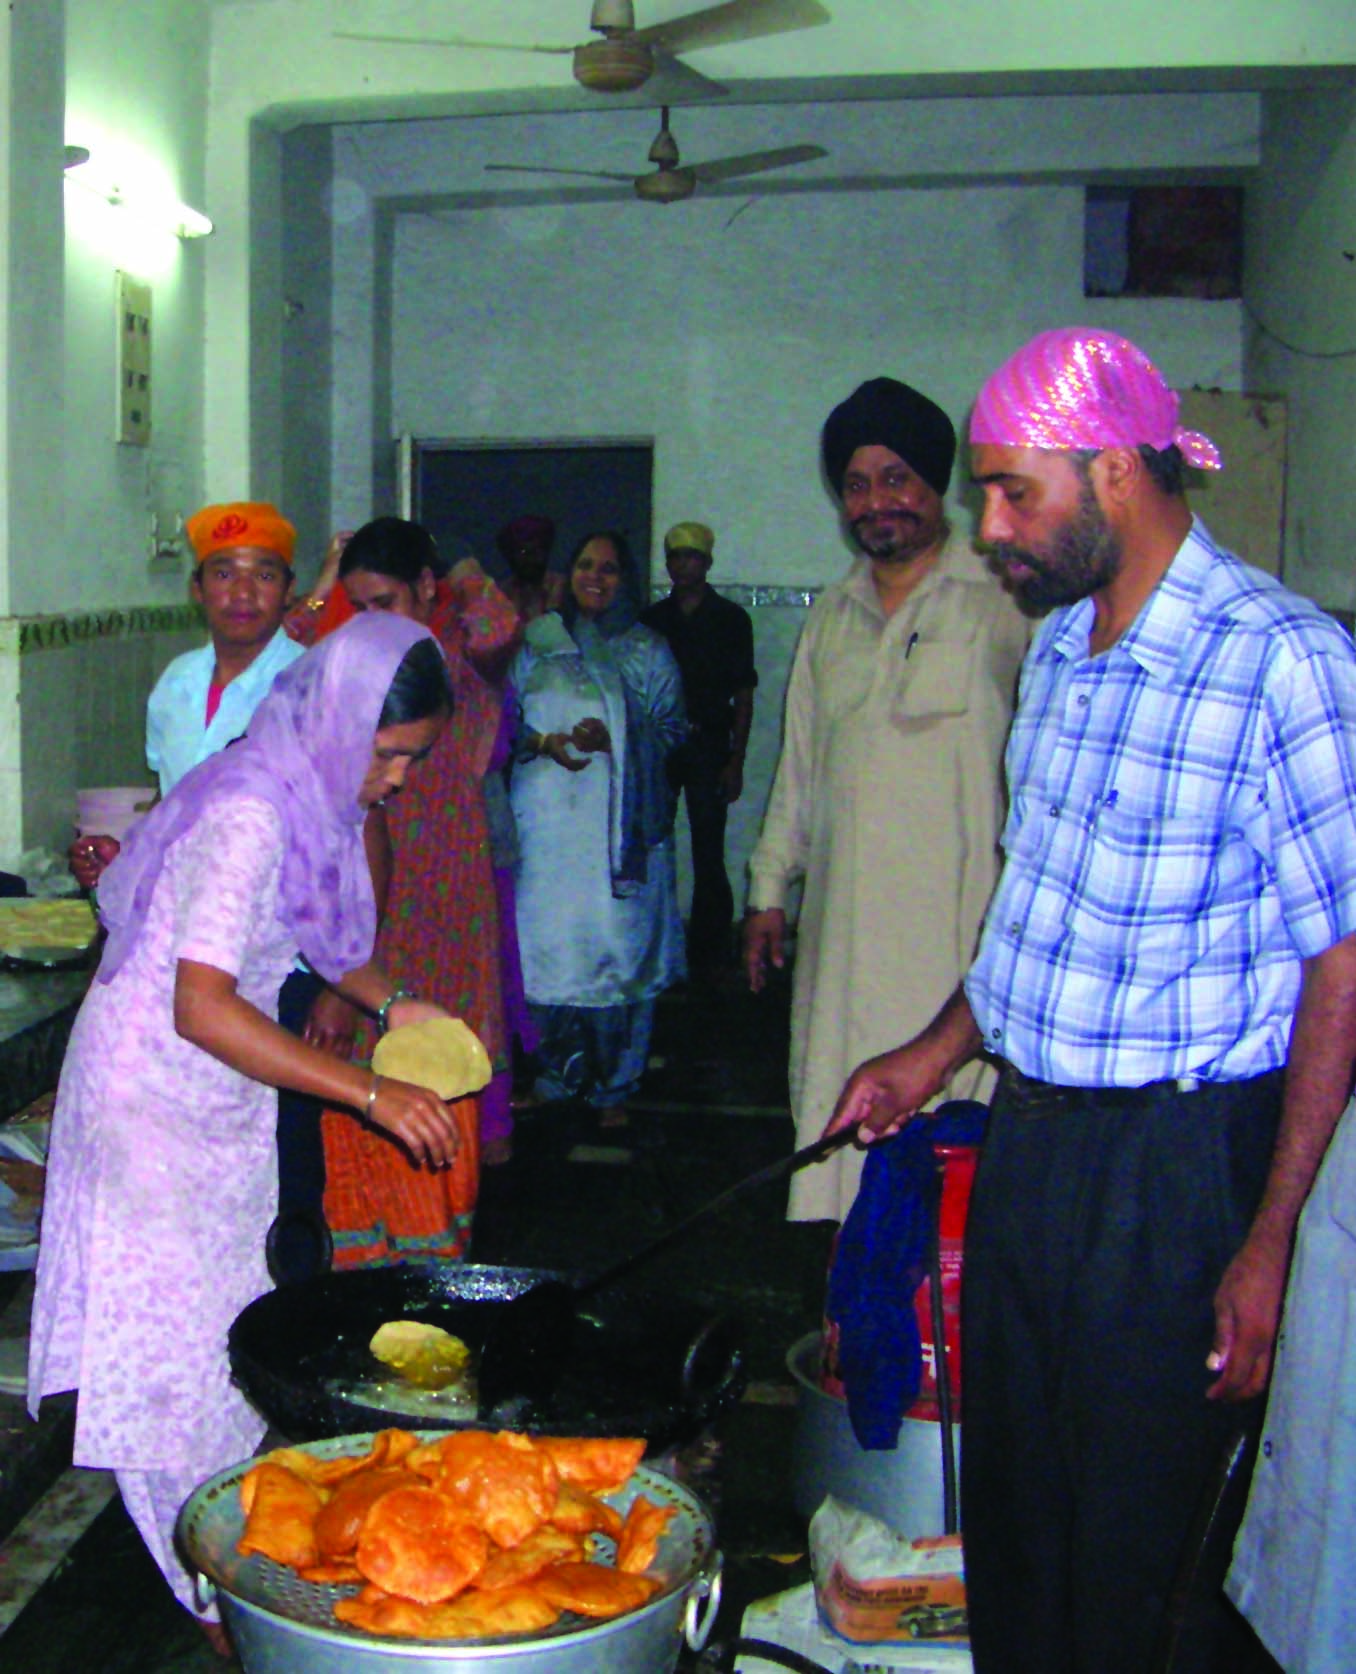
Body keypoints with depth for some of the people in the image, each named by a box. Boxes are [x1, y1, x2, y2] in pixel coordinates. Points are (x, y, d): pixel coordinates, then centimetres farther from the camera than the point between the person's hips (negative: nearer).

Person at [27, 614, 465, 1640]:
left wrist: (390, 1001, 2)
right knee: (174, 1337, 2)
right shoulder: (249, 814, -29)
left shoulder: (319, 797, 0)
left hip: (222, 1097, 9)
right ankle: (215, 1594, 17)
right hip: (152, 1094, -9)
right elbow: (201, 1006, -34)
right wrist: (371, 1092, -35)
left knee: (228, 1318, 16)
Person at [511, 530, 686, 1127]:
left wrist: (615, 740, -11)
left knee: (619, 945, -2)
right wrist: (545, 742, -9)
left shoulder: (647, 650, 10)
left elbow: (673, 729, 6)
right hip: (548, 825, 1)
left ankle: (613, 1087, 11)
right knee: (545, 947, -2)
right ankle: (555, 1074, 15)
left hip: (622, 826, -1)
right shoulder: (535, 642, 12)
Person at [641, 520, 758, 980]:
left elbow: (744, 695, 2)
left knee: (708, 859, -6)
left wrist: (736, 761, -5)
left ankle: (707, 958, 1)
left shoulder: (731, 619, 5)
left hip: (708, 745, -2)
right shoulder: (651, 619, 13)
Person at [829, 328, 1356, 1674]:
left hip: (1175, 1159, -7)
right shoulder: (1060, 645, 9)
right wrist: (937, 1054, 17)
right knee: (1009, 1511, 19)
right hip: (1025, 1133, 7)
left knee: (1141, 1559, 7)